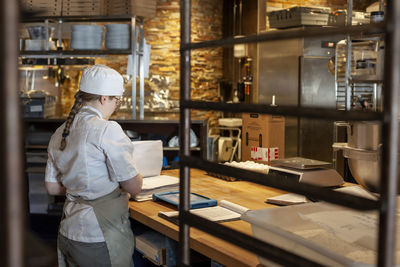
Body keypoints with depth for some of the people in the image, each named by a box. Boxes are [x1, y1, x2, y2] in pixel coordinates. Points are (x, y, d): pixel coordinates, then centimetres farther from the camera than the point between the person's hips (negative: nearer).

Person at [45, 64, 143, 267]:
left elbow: (52, 187, 14)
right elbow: (134, 187, -15)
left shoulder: (60, 133, 6)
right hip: (101, 238, -8)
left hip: (68, 235, 8)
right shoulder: (107, 130, -18)